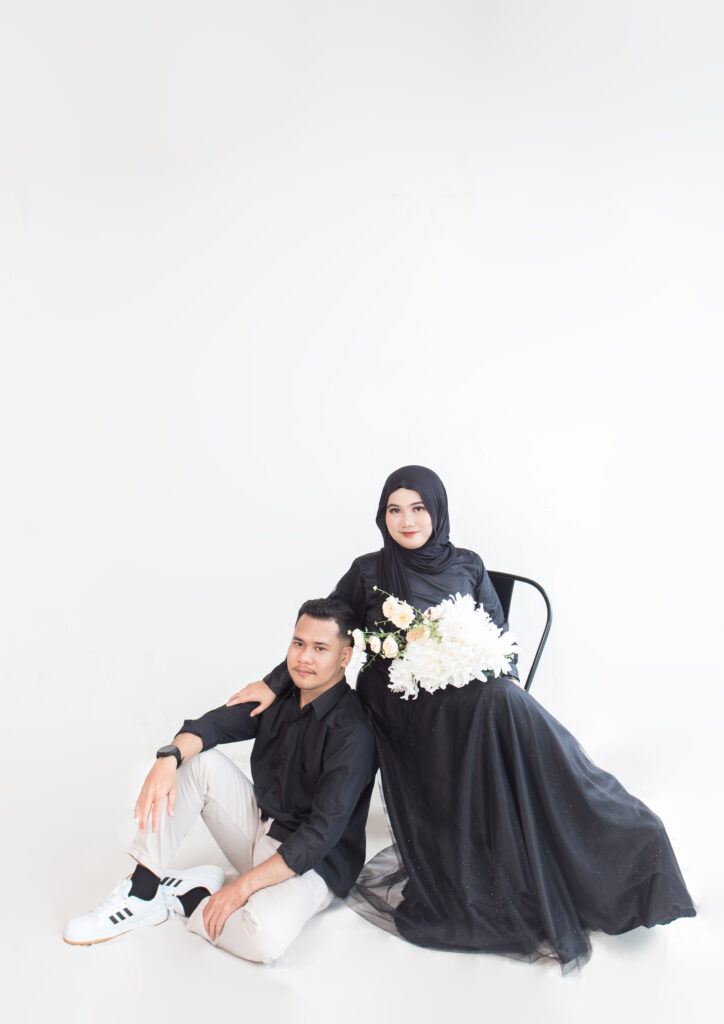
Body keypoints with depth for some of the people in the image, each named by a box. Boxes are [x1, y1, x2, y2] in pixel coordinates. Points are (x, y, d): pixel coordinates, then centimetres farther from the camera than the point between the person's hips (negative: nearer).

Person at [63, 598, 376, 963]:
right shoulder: (280, 694, -1)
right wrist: (169, 758, -33)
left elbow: (323, 833, -26)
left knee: (266, 936, -36)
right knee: (197, 759, -10)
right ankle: (143, 891, -8)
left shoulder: (352, 732, -22)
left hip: (313, 862, -6)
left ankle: (187, 894, -7)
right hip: (260, 826, 6)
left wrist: (243, 887, -26)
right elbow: (214, 724, -11)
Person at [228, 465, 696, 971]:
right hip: (403, 705, -3)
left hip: (469, 693, 3)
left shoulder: (467, 566, 14)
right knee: (495, 707, -32)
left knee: (506, 705, -33)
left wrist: (506, 681, -6)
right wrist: (275, 682, 3)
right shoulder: (368, 572, 8)